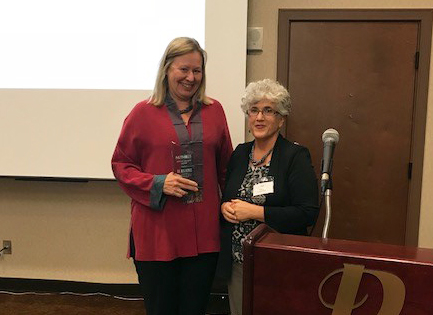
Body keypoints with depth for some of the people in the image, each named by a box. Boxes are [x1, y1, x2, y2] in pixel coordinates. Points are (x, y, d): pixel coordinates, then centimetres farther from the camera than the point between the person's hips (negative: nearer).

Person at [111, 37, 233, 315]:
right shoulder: (143, 113, -2)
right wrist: (158, 184, -13)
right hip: (157, 233, -2)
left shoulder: (214, 111, 7)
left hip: (203, 233, 3)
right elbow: (121, 164, 2)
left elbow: (225, 166, 13)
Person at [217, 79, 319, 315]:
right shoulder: (240, 153, 7)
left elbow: (308, 213, -18)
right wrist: (225, 207, -6)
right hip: (236, 262, 5)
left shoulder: (296, 156, -10)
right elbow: (224, 196, 17)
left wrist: (255, 212, -20)